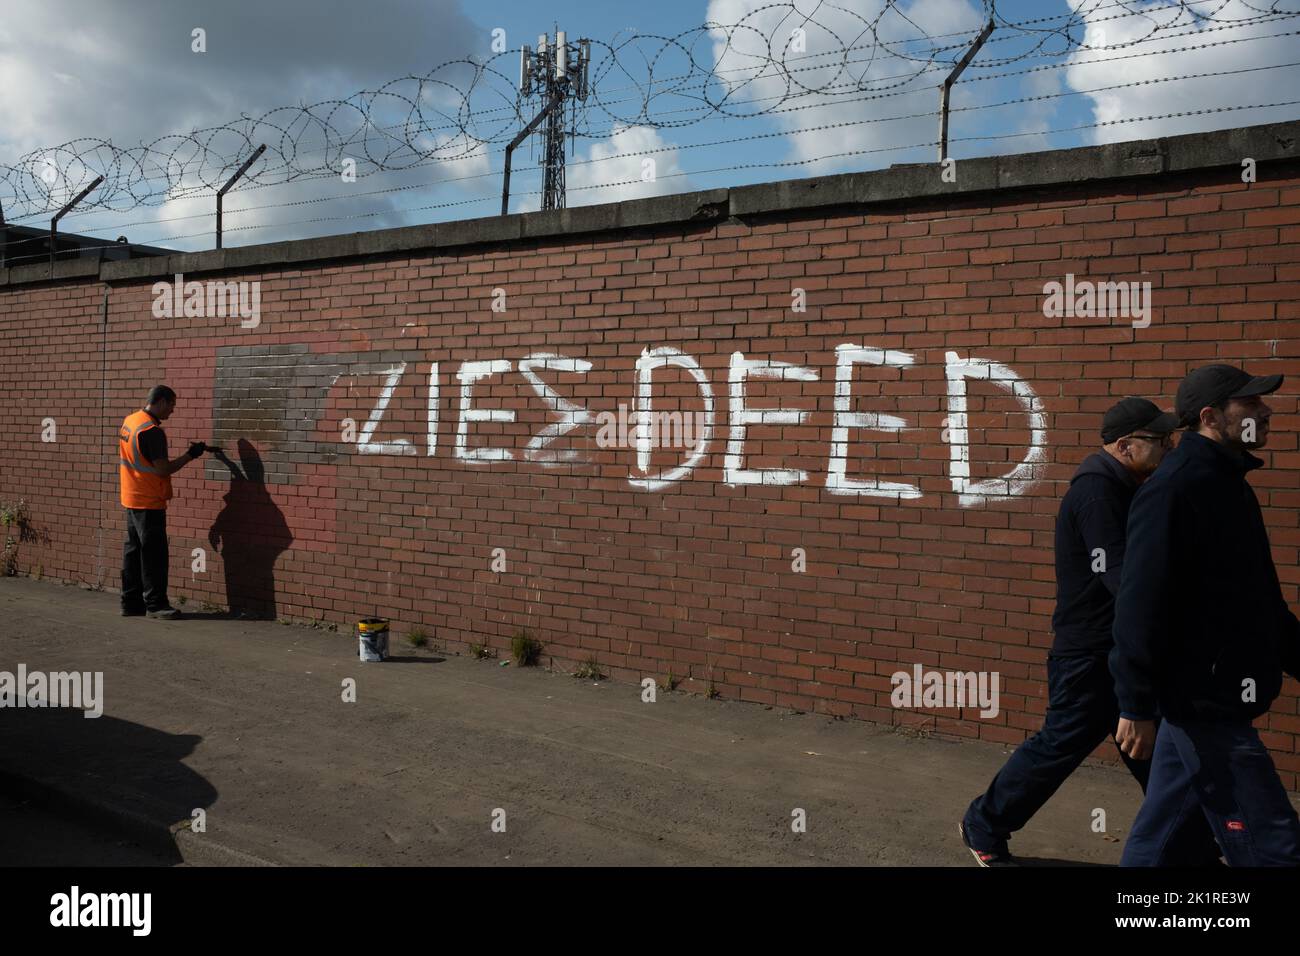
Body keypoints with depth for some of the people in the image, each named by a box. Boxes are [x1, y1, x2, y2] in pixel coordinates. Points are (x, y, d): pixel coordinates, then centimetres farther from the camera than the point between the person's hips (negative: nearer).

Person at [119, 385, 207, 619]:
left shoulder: (129, 421, 9)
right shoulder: (151, 431, -20)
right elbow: (163, 469, -20)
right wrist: (190, 455, -10)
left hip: (132, 499, 9)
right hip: (149, 502, -9)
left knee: (133, 550, 12)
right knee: (154, 554, -3)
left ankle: (131, 602, 18)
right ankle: (155, 604, 1)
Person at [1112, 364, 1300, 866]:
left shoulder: (1226, 483, 14)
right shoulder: (1174, 489, -17)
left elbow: (1258, 598, 22)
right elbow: (1141, 604, -22)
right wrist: (1136, 705, -22)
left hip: (1213, 697, 9)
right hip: (1204, 701, -9)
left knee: (1161, 829, 17)